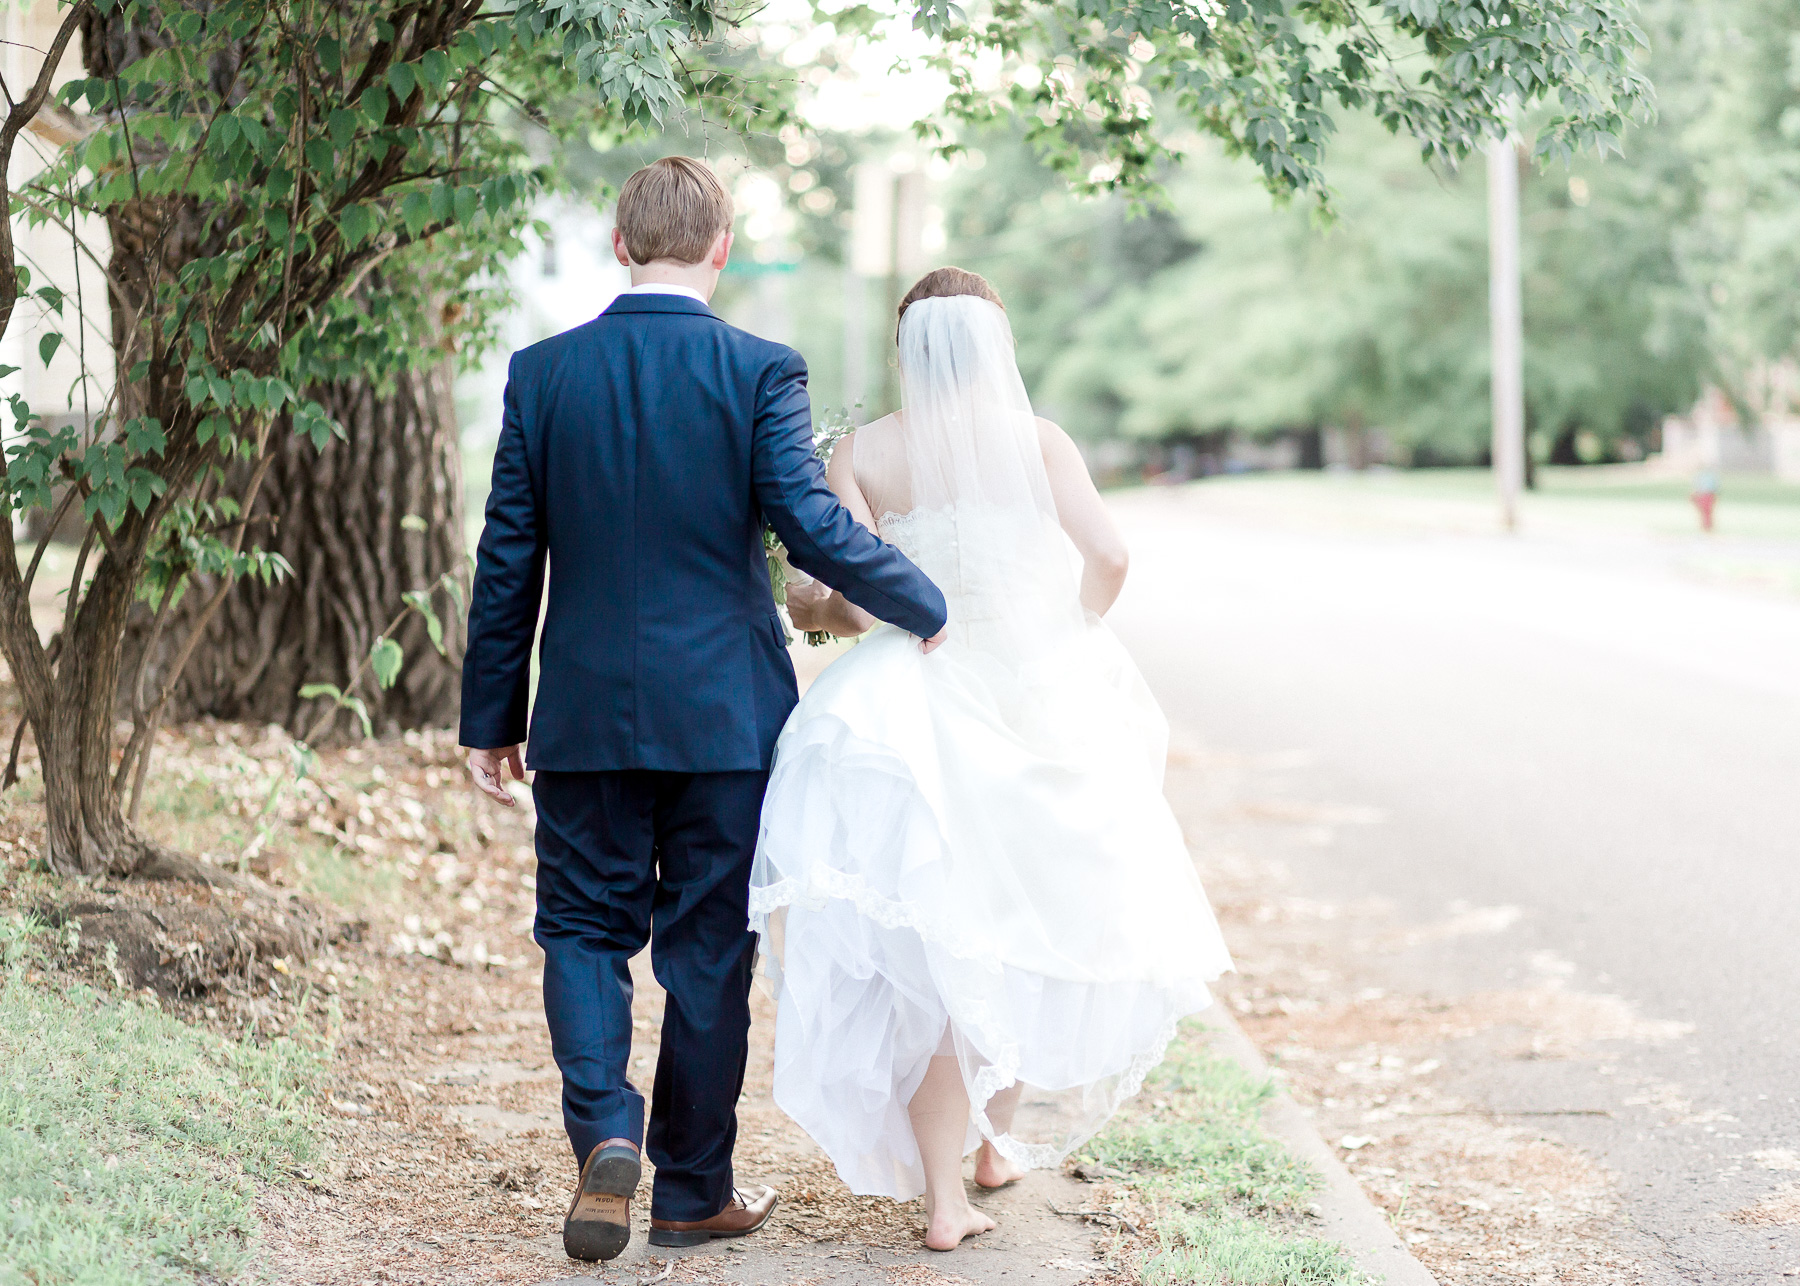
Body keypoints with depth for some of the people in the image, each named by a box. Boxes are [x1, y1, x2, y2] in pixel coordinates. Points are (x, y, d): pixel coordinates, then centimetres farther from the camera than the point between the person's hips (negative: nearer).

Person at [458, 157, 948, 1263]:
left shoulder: (543, 373, -1)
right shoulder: (761, 372, -9)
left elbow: (508, 561, 1)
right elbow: (813, 526, -16)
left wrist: (492, 718, 8)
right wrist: (923, 607, 0)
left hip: (587, 714, 1)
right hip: (726, 713, -1)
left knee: (585, 927, 14)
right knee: (709, 947, 10)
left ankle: (606, 1130, -8)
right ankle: (692, 1189, 19)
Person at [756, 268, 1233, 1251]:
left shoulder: (860, 453, 0)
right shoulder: (1035, 439, 0)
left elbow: (853, 588, -10)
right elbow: (1106, 554, -10)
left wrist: (810, 610, 11)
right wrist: (1066, 641, 6)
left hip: (915, 709, 0)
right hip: (1034, 707, 0)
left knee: (930, 953, 4)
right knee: (1045, 921, 20)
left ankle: (943, 1198, 0)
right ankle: (1000, 1136, 32)